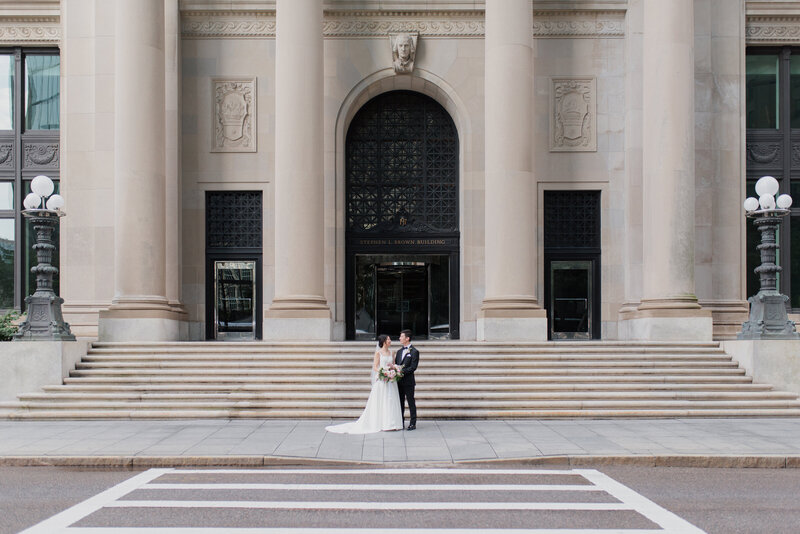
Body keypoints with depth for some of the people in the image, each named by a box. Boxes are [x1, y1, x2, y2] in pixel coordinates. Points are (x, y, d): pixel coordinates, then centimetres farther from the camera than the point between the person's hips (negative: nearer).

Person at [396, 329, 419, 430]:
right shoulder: (399, 352, 17)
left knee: (411, 403, 0)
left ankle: (412, 424, 4)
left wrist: (402, 371, -21)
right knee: (400, 403, 10)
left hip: (408, 381, -7)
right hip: (399, 381, 7)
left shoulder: (414, 352, -6)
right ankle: (400, 423, 17)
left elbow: (413, 367, -13)